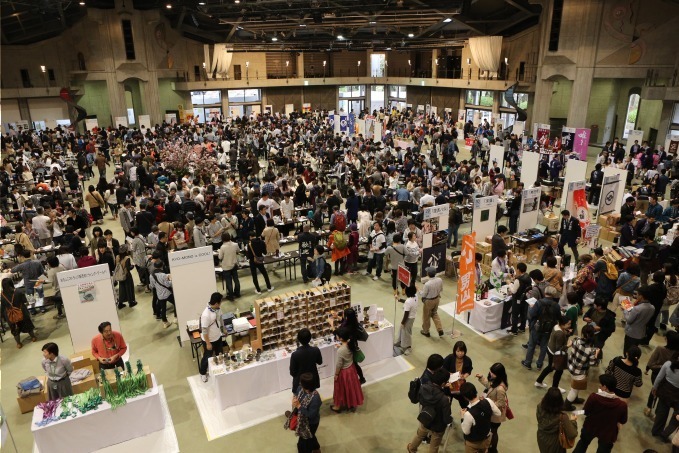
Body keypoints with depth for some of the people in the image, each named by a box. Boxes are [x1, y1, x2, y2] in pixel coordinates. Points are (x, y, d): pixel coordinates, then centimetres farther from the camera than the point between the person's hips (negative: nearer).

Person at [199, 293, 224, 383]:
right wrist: (208, 343, -19)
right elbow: (204, 331, -27)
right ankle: (203, 373, 41)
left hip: (218, 336, 7)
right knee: (207, 357, 16)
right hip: (209, 339, -6)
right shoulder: (206, 315, -36)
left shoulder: (217, 309, -12)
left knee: (219, 354, 24)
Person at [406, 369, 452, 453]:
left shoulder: (423, 388, -26)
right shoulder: (444, 399, -41)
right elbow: (447, 419, -28)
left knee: (419, 435, 36)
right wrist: (451, 418, -5)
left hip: (424, 420, 5)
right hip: (437, 427, -4)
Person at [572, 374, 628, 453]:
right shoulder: (622, 405, -28)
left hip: (590, 428, 0)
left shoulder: (593, 397, -31)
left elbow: (586, 412, -13)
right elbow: (623, 421, -7)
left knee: (583, 442, 30)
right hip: (607, 433, 0)